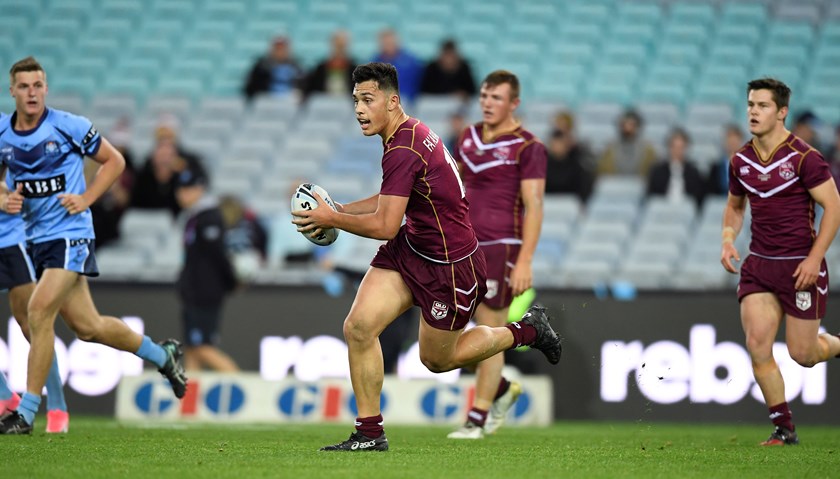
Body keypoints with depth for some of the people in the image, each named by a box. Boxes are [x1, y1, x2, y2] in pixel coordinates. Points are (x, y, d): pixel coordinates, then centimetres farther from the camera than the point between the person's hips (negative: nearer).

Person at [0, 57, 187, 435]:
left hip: (70, 234, -6)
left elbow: (114, 161, 2)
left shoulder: (68, 126, -10)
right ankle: (162, 355, 34)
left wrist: (85, 199, -9)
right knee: (86, 326, 10)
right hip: (37, 236, 6)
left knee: (40, 310, -20)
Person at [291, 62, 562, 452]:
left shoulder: (403, 151, -28)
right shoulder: (409, 132, 3)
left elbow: (385, 227, -27)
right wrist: (338, 210, 8)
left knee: (437, 360, 11)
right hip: (410, 248, 9)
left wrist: (330, 219, -14)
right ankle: (369, 434, 2)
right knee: (358, 327, -7)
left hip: (450, 266, -9)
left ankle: (525, 330, 31)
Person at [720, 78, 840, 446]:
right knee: (757, 345, -9)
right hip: (758, 264, 5)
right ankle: (784, 429, 2)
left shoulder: (804, 157, -12)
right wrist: (728, 239, 2)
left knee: (802, 354, -1)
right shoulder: (741, 161, 5)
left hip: (801, 266, -5)